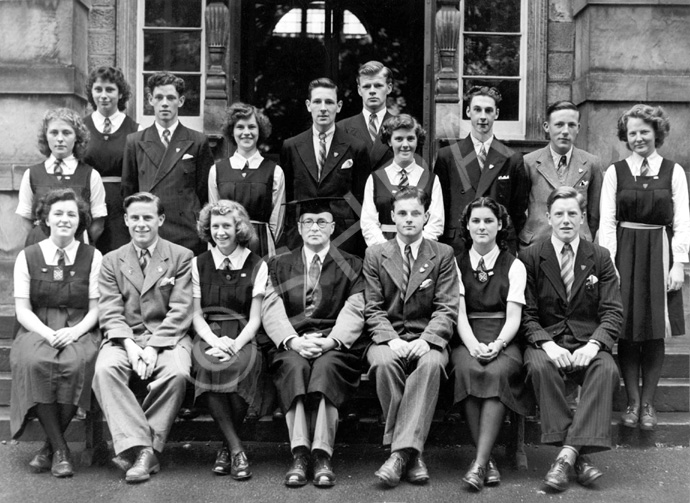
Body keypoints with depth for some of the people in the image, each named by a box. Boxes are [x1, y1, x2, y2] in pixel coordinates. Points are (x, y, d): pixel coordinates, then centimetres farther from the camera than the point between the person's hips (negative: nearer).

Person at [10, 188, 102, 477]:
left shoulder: (92, 257, 7)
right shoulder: (27, 257, 9)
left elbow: (96, 309, 4)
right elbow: (22, 310, 3)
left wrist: (75, 332, -15)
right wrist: (47, 333, -15)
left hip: (79, 332, 0)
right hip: (38, 331, 1)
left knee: (76, 363, -34)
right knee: (34, 362, -33)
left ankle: (51, 446, -14)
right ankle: (59, 448, -19)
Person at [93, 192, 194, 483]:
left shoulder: (181, 257, 7)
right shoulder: (111, 261, 14)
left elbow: (180, 311, -2)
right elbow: (110, 313, 4)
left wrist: (153, 347, -15)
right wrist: (129, 345, -15)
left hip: (167, 337, -1)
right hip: (125, 337, 2)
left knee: (177, 373, -33)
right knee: (105, 369, -30)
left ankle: (143, 449, -22)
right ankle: (140, 446, -30)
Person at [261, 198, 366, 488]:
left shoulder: (351, 265, 16)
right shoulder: (280, 265, 19)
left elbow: (353, 311, 1)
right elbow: (272, 311, 5)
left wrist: (330, 340, -17)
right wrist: (293, 340, -15)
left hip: (335, 346, -1)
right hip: (291, 344, 1)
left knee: (325, 366, -34)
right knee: (294, 366, -32)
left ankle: (322, 455, -38)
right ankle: (299, 454, -36)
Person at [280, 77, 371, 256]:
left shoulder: (356, 148, 2)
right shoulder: (291, 147, 8)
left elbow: (361, 201, 4)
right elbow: (286, 196, 11)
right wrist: (286, 238, 5)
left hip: (343, 240, -1)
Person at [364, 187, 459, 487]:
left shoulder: (443, 254, 9)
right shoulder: (375, 255, 11)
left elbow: (447, 308, 0)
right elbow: (373, 308, 4)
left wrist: (426, 339, -18)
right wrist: (391, 339, -15)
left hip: (427, 340, -1)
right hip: (388, 337, 1)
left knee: (431, 364, -36)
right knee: (384, 362, -34)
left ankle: (401, 452, -36)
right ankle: (412, 452, -26)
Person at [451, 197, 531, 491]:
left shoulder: (514, 266, 12)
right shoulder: (457, 264, 13)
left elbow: (513, 317, 1)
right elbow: (459, 313, 1)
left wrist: (497, 344, -19)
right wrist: (473, 345, -18)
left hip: (503, 340, 0)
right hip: (468, 340, 0)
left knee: (498, 372, -34)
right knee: (467, 369, -33)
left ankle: (479, 462, -35)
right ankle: (487, 460, -28)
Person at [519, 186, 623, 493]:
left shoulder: (600, 258, 8)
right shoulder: (530, 258, 4)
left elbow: (613, 312, 1)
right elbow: (526, 314, -1)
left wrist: (593, 344, -18)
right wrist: (547, 344, -20)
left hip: (588, 343, 1)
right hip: (546, 342, -1)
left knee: (607, 370, -31)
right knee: (540, 366, -34)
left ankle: (567, 454, -33)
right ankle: (578, 456, -29)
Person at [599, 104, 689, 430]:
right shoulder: (615, 172, 4)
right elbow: (607, 222, 1)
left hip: (659, 255, 0)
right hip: (624, 255, 0)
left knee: (655, 334, 3)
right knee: (627, 333, 1)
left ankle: (648, 403, 14)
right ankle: (632, 401, 12)